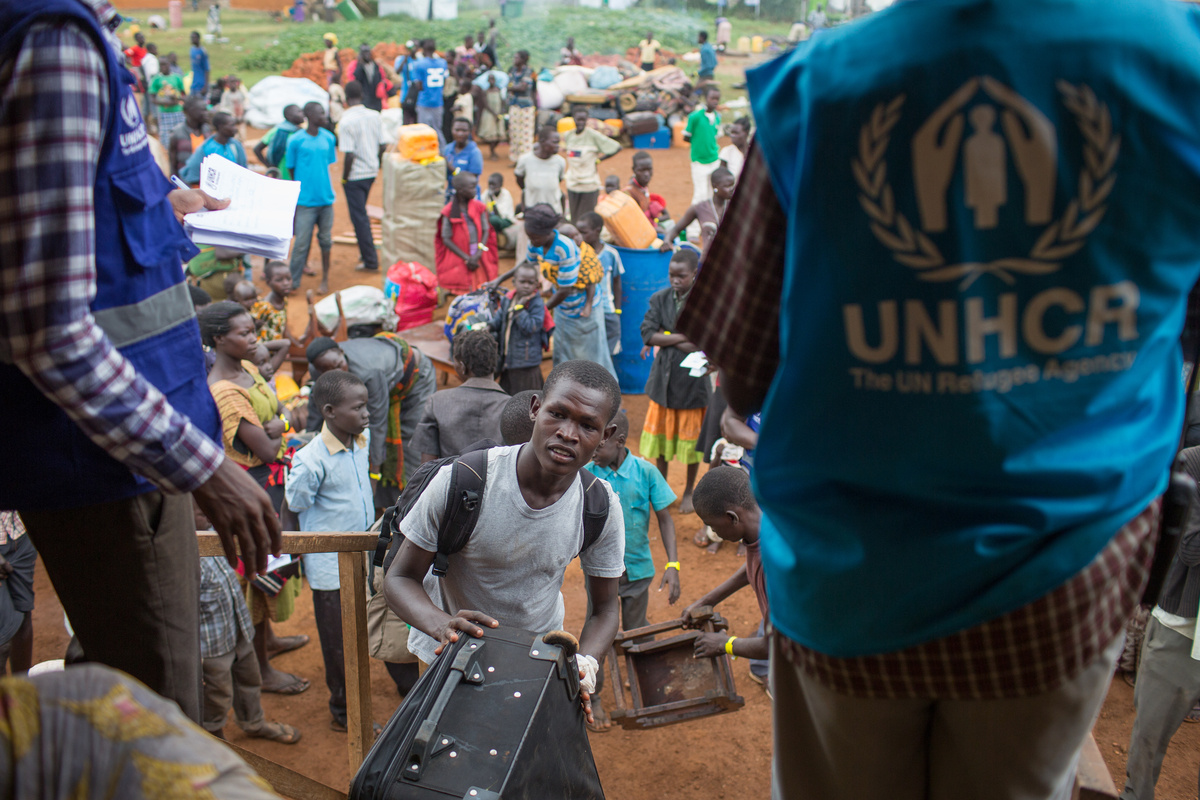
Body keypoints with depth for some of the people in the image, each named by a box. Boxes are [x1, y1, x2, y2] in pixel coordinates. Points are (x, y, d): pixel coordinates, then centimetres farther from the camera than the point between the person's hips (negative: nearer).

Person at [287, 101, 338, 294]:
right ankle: (292, 282, 7)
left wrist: (329, 191, 12)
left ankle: (325, 279, 23)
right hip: (305, 200, -4)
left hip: (326, 198, 4)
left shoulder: (329, 138, 7)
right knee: (302, 242, -4)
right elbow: (292, 170, 4)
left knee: (326, 240, 9)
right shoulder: (296, 141, -4)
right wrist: (295, 198, 6)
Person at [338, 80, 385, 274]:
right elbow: (383, 146, 4)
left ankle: (371, 261, 5)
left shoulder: (346, 122, -18)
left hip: (355, 176, -6)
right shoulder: (375, 116, 0)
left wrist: (344, 178, -9)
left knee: (359, 217, 2)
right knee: (361, 213, 23)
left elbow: (349, 154, -21)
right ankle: (365, 252, 32)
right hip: (372, 172, 6)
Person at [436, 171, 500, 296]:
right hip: (458, 262, -3)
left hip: (480, 261, 3)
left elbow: (486, 231, 4)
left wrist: (478, 254, -11)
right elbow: (446, 239, -8)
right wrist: (466, 258, -12)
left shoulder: (479, 207, 2)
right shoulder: (449, 212, -8)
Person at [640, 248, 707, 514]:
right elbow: (647, 333, -8)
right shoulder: (660, 299, 2)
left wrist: (664, 338, -12)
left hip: (692, 378, -3)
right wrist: (682, 338, -16)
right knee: (660, 433, 12)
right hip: (663, 378, 3)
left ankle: (689, 491, 27)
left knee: (691, 437, 8)